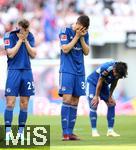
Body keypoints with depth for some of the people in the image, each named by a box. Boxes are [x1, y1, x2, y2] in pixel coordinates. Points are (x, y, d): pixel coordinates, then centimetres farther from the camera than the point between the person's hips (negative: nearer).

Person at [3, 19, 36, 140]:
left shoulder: (30, 36, 6)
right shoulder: (9, 36, -4)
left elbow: (33, 55, 1)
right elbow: (11, 54, -13)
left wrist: (25, 40, -8)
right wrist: (20, 40, -12)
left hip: (27, 71, 4)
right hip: (14, 71, -4)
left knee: (24, 103, 4)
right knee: (10, 103, -10)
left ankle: (21, 132, 9)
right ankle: (8, 132, -8)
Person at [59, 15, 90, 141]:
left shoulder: (85, 33, 9)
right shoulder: (65, 31, -6)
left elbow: (86, 52, 5)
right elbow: (65, 49, -14)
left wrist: (81, 38, -8)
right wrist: (77, 36, -14)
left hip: (79, 72, 5)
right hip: (67, 71, -5)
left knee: (75, 101, 4)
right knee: (67, 99, -12)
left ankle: (70, 132, 7)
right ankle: (65, 133, -13)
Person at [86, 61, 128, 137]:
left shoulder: (119, 70, -19)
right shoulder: (106, 69, -37)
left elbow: (114, 84, -4)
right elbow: (100, 83, -25)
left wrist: (110, 96, -2)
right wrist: (96, 96, -17)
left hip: (104, 85, 6)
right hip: (93, 83, -6)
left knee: (111, 104, -2)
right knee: (94, 105, -17)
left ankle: (110, 130, 0)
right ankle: (94, 130, -13)